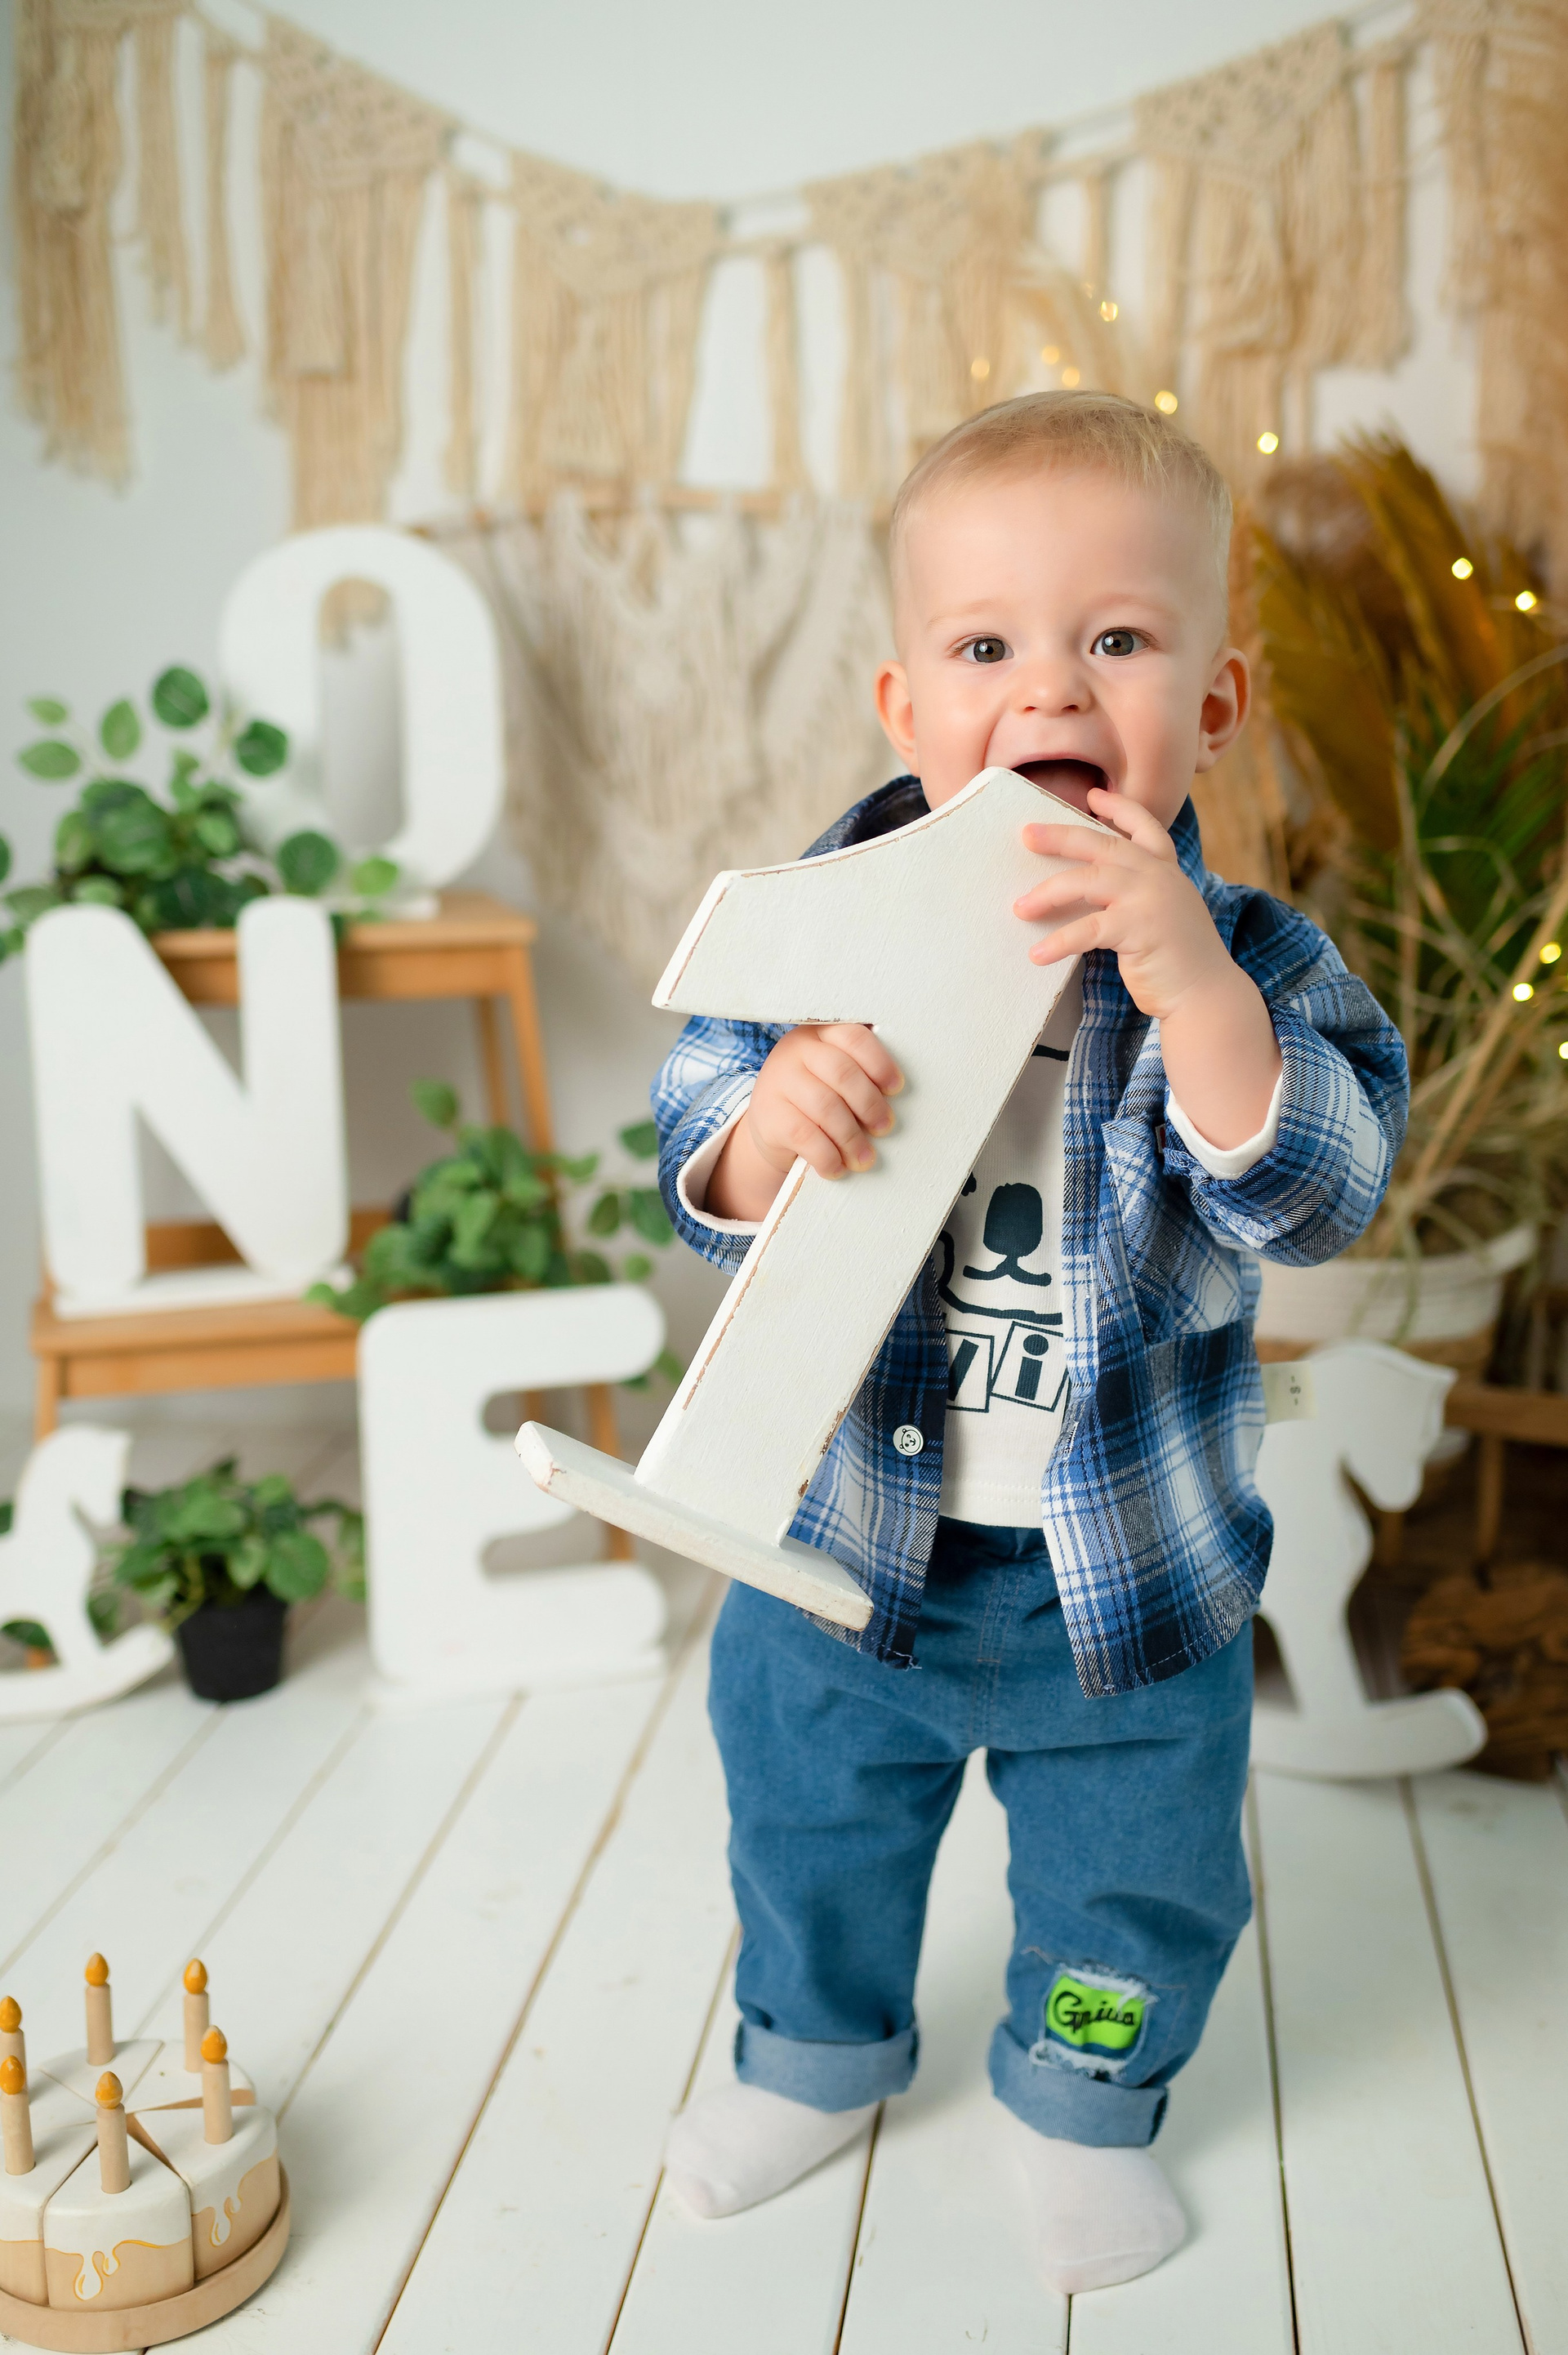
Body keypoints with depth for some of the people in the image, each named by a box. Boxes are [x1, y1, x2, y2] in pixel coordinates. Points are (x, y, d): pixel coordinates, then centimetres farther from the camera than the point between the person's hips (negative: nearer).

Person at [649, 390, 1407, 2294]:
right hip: (843, 1531, 1)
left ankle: (1084, 2094, 52)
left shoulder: (1247, 958, -15)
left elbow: (1312, 1199, -29)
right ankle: (815, 2050, 55)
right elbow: (701, 1181, -11)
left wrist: (1187, 974, -42)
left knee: (1136, 1878, 20)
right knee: (811, 1825, 24)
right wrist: (772, 1124, -34)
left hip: (1128, 1570, -1)